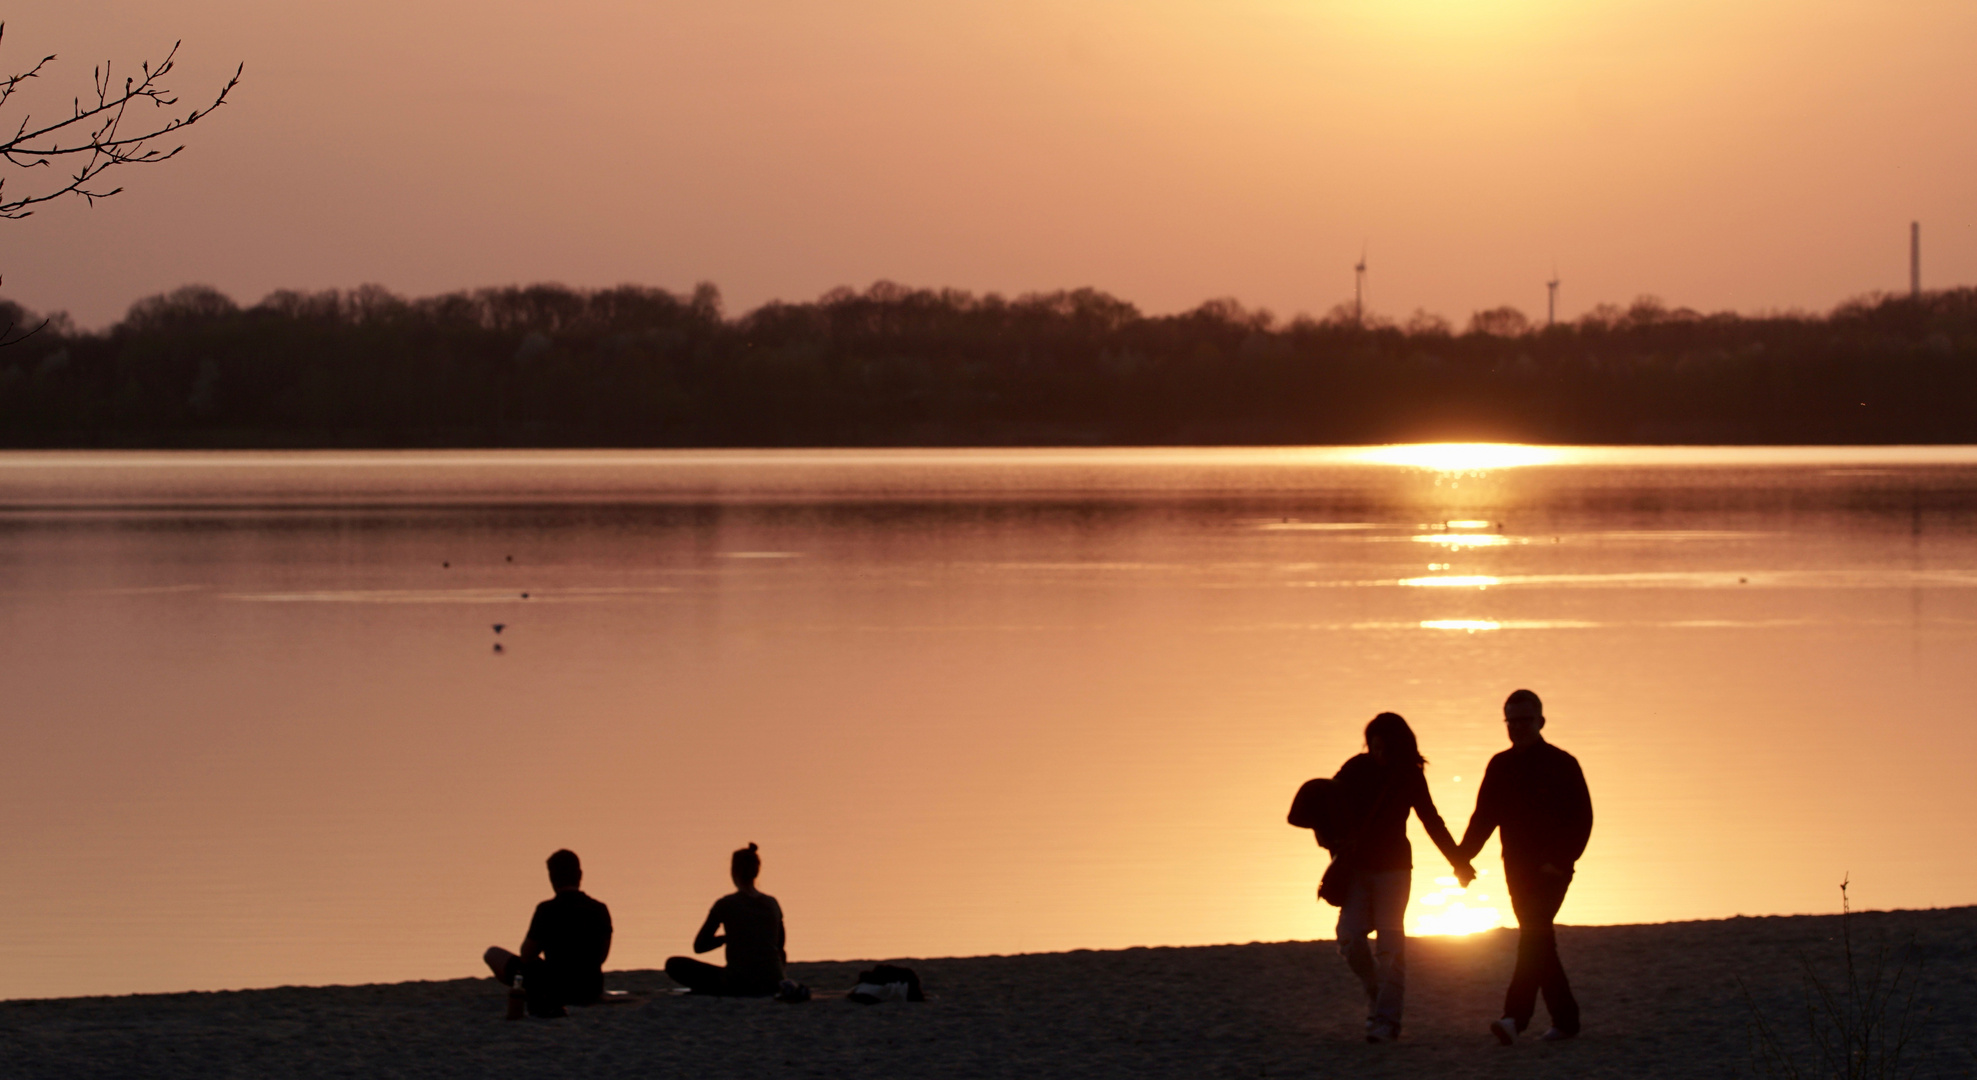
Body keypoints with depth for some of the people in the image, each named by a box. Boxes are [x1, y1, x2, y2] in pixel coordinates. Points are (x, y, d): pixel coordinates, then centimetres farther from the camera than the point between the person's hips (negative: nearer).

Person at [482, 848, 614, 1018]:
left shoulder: (547, 910, -16)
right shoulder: (600, 910, -4)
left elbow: (526, 957, -7)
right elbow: (601, 956, 7)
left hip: (556, 988, -6)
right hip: (590, 992, 6)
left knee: (493, 954, 11)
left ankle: (541, 1003, 11)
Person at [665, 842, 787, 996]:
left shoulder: (725, 904, -5)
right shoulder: (772, 904, 8)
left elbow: (699, 946, 4)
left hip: (739, 983, -5)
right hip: (771, 985, 5)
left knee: (674, 965, 6)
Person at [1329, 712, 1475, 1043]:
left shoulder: (1410, 777, 0)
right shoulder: (1356, 770, -1)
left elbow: (1432, 822, 9)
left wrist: (1459, 862, 9)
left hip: (1393, 867, -1)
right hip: (1356, 867, 1)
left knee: (1390, 943, -8)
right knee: (1350, 935, -10)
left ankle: (1386, 1019, -10)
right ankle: (1375, 991, 15)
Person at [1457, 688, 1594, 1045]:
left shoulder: (1561, 764, -3)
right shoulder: (1500, 767, 11)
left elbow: (1581, 818, -7)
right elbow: (1484, 816, 11)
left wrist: (1561, 861, -16)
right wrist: (1463, 855, -3)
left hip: (1550, 869, -6)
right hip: (1517, 867, 6)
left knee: (1534, 934, -18)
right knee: (1538, 940, 8)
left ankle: (1516, 1017, -30)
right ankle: (1565, 1018, 16)